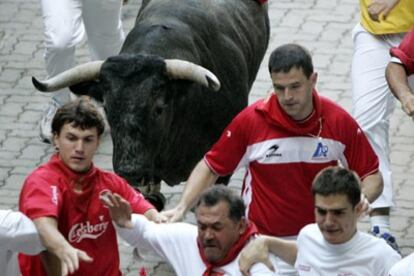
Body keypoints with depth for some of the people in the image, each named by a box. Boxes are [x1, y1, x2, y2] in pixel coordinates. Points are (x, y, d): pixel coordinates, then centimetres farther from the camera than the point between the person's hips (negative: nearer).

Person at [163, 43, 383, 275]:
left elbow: (372, 176, 3)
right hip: (262, 242, -1)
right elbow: (211, 167, 3)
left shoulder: (339, 122, -7)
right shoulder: (251, 120, -10)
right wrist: (181, 208, -8)